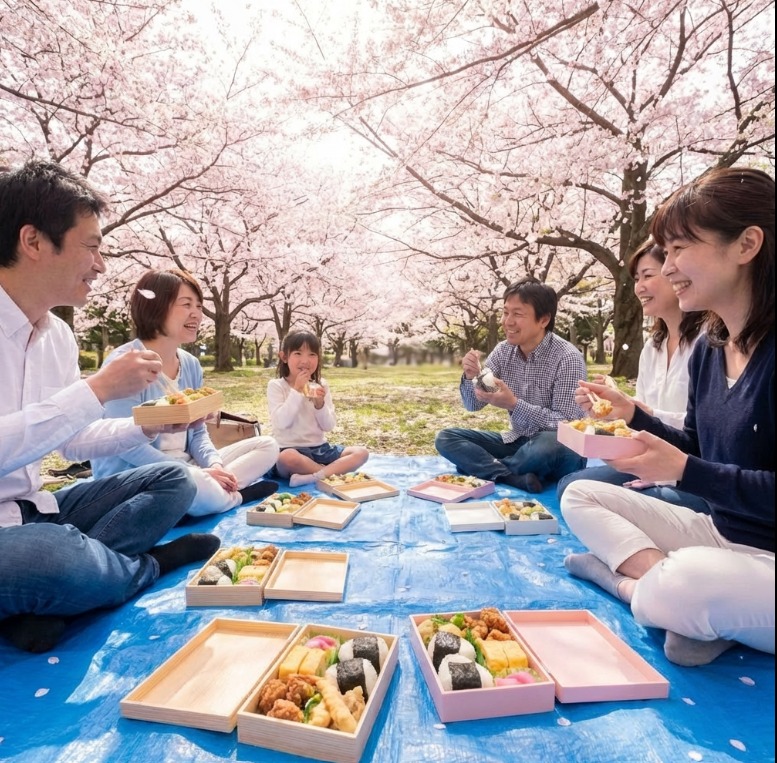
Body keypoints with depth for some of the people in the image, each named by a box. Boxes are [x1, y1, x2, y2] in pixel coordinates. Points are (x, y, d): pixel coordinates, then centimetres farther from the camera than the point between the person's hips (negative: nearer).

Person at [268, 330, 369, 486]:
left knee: (361, 452, -14)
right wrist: (297, 391, -20)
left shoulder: (321, 385, 6)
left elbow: (328, 426, 3)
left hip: (320, 448, 5)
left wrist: (320, 404, -15)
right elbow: (282, 423, -18)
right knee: (287, 458, -39)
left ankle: (314, 477, -30)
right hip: (291, 449, -5)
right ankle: (334, 472, -19)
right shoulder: (276, 386, -4)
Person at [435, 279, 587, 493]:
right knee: (445, 438, -7)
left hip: (558, 451, -5)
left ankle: (480, 467, -12)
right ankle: (517, 478, -24)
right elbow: (473, 405, 2)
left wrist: (513, 404, -32)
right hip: (517, 442, 5)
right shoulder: (503, 350, -3)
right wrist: (470, 377, -20)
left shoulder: (568, 358, -18)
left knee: (549, 445, -39)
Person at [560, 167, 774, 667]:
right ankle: (665, 583, -12)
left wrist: (683, 471, -27)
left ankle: (631, 578, -7)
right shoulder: (707, 348, 3)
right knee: (580, 497, 5)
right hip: (719, 536, 9)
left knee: (685, 585, -40)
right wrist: (633, 415, -2)